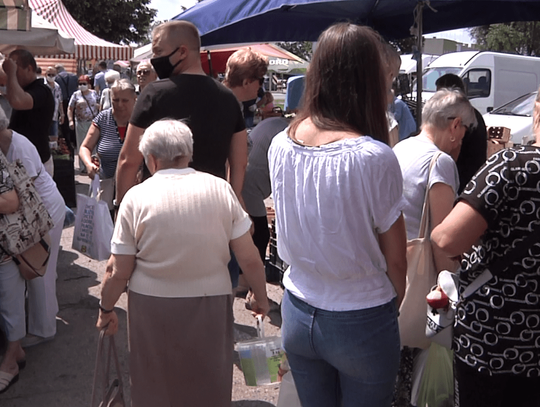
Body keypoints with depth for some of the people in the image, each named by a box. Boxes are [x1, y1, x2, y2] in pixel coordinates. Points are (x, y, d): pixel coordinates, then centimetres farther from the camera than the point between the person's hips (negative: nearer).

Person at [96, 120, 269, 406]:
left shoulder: (136, 197, -8)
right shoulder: (220, 189, -5)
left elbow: (120, 274, -5)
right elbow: (250, 259, -5)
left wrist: (106, 310, 12)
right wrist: (261, 298, 11)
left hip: (152, 308, -1)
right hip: (211, 304, 1)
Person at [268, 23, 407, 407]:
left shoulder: (280, 145, -7)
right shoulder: (375, 158, -21)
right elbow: (395, 260, -10)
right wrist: (391, 308, 5)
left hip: (298, 314, 5)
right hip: (360, 324, -4)